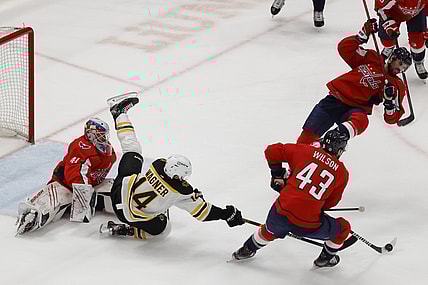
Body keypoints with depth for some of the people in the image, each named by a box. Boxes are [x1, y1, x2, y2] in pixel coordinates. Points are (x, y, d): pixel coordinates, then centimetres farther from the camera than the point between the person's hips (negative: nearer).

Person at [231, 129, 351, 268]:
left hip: (280, 214, 3)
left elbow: (272, 151, 10)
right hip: (308, 226, -3)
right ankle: (326, 258, 38)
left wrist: (277, 173, 23)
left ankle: (248, 249, 54)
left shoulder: (305, 150, 6)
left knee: (270, 230, 39)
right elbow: (331, 202, 14)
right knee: (343, 227, 25)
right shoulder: (342, 173, 5)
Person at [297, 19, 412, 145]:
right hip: (335, 99, 2)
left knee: (361, 121, -40)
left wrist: (390, 100, -17)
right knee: (308, 135, -12)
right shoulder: (371, 59, 10)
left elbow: (391, 119, 2)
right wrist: (364, 34, -4)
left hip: (356, 109, -2)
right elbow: (345, 47, 7)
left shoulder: (397, 87, 7)